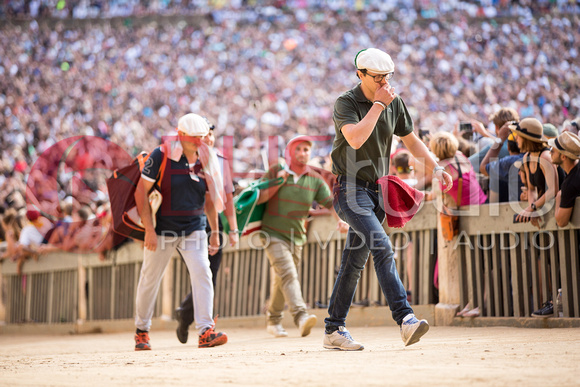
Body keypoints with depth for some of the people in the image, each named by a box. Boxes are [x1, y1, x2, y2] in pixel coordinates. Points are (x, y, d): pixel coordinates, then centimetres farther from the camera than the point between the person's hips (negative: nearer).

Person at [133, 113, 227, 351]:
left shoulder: (205, 162, 3)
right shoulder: (161, 156, -11)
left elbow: (210, 199, 15)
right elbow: (141, 191, -11)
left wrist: (215, 232, 13)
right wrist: (149, 229, -17)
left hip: (194, 229, 3)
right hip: (162, 230, -3)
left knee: (202, 273, -15)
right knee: (150, 279, 7)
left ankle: (205, 331, -17)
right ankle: (142, 330, 26)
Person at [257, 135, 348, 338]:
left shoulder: (315, 180, 2)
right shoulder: (276, 172, -5)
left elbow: (330, 202, -10)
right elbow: (258, 198, -6)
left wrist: (341, 219, -29)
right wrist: (278, 184, -18)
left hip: (296, 237, 4)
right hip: (273, 235, -4)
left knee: (281, 280, 14)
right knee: (287, 273, -22)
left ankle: (273, 321, 30)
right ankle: (301, 316, -37)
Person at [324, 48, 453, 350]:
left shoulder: (394, 103, 9)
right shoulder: (346, 103, -10)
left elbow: (410, 140, 19)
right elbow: (355, 138, -28)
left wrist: (435, 168, 6)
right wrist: (378, 104, -21)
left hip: (376, 189, 7)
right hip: (350, 189, -7)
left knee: (354, 261, 9)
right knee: (382, 247, -23)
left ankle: (333, 330, 16)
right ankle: (405, 319, -31)